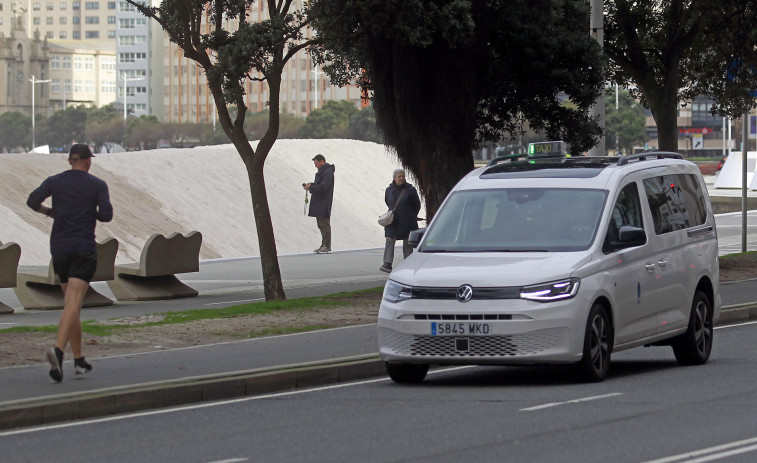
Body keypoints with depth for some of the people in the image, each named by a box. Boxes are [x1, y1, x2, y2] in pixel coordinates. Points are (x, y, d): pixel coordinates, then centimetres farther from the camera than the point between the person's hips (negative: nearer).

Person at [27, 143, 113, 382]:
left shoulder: (54, 181, 6)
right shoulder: (98, 185, -1)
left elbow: (33, 201, -7)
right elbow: (106, 215, -8)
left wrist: (50, 212, 11)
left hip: (59, 247, 4)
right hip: (84, 248, -4)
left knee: (70, 304, 16)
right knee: (73, 304, -13)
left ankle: (79, 360, 19)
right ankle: (58, 350, -36)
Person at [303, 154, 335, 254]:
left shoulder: (328, 173, -15)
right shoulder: (322, 171, 18)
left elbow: (322, 187, -22)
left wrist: (310, 188, -14)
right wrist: (311, 185, 8)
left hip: (324, 203, -10)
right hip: (319, 203, 10)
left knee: (324, 224, -8)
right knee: (321, 224, 12)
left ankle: (327, 246, -7)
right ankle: (324, 245, 16)